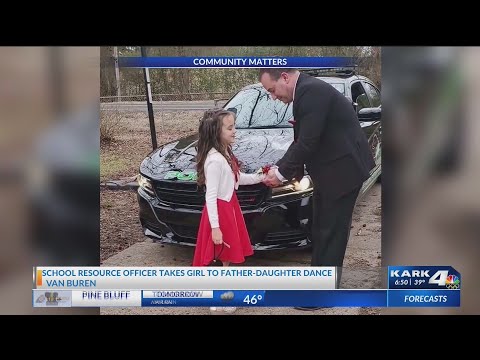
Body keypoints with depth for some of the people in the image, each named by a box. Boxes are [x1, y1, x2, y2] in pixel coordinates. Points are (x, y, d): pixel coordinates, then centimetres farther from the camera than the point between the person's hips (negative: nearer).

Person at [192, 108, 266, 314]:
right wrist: (215, 227, -25)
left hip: (230, 206, 9)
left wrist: (260, 177, 11)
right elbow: (210, 196, -24)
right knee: (223, 257, 2)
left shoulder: (226, 154, 6)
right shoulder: (214, 160, -23)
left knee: (228, 255, 19)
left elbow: (237, 178, 20)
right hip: (220, 210, -9)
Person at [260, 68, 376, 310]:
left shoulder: (312, 92, -22)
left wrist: (282, 173, -13)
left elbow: (307, 143, -24)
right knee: (321, 229, 18)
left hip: (343, 170, -10)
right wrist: (280, 168, 3)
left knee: (331, 231, 0)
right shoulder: (306, 91, 10)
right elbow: (300, 141, 13)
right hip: (328, 171, 10)